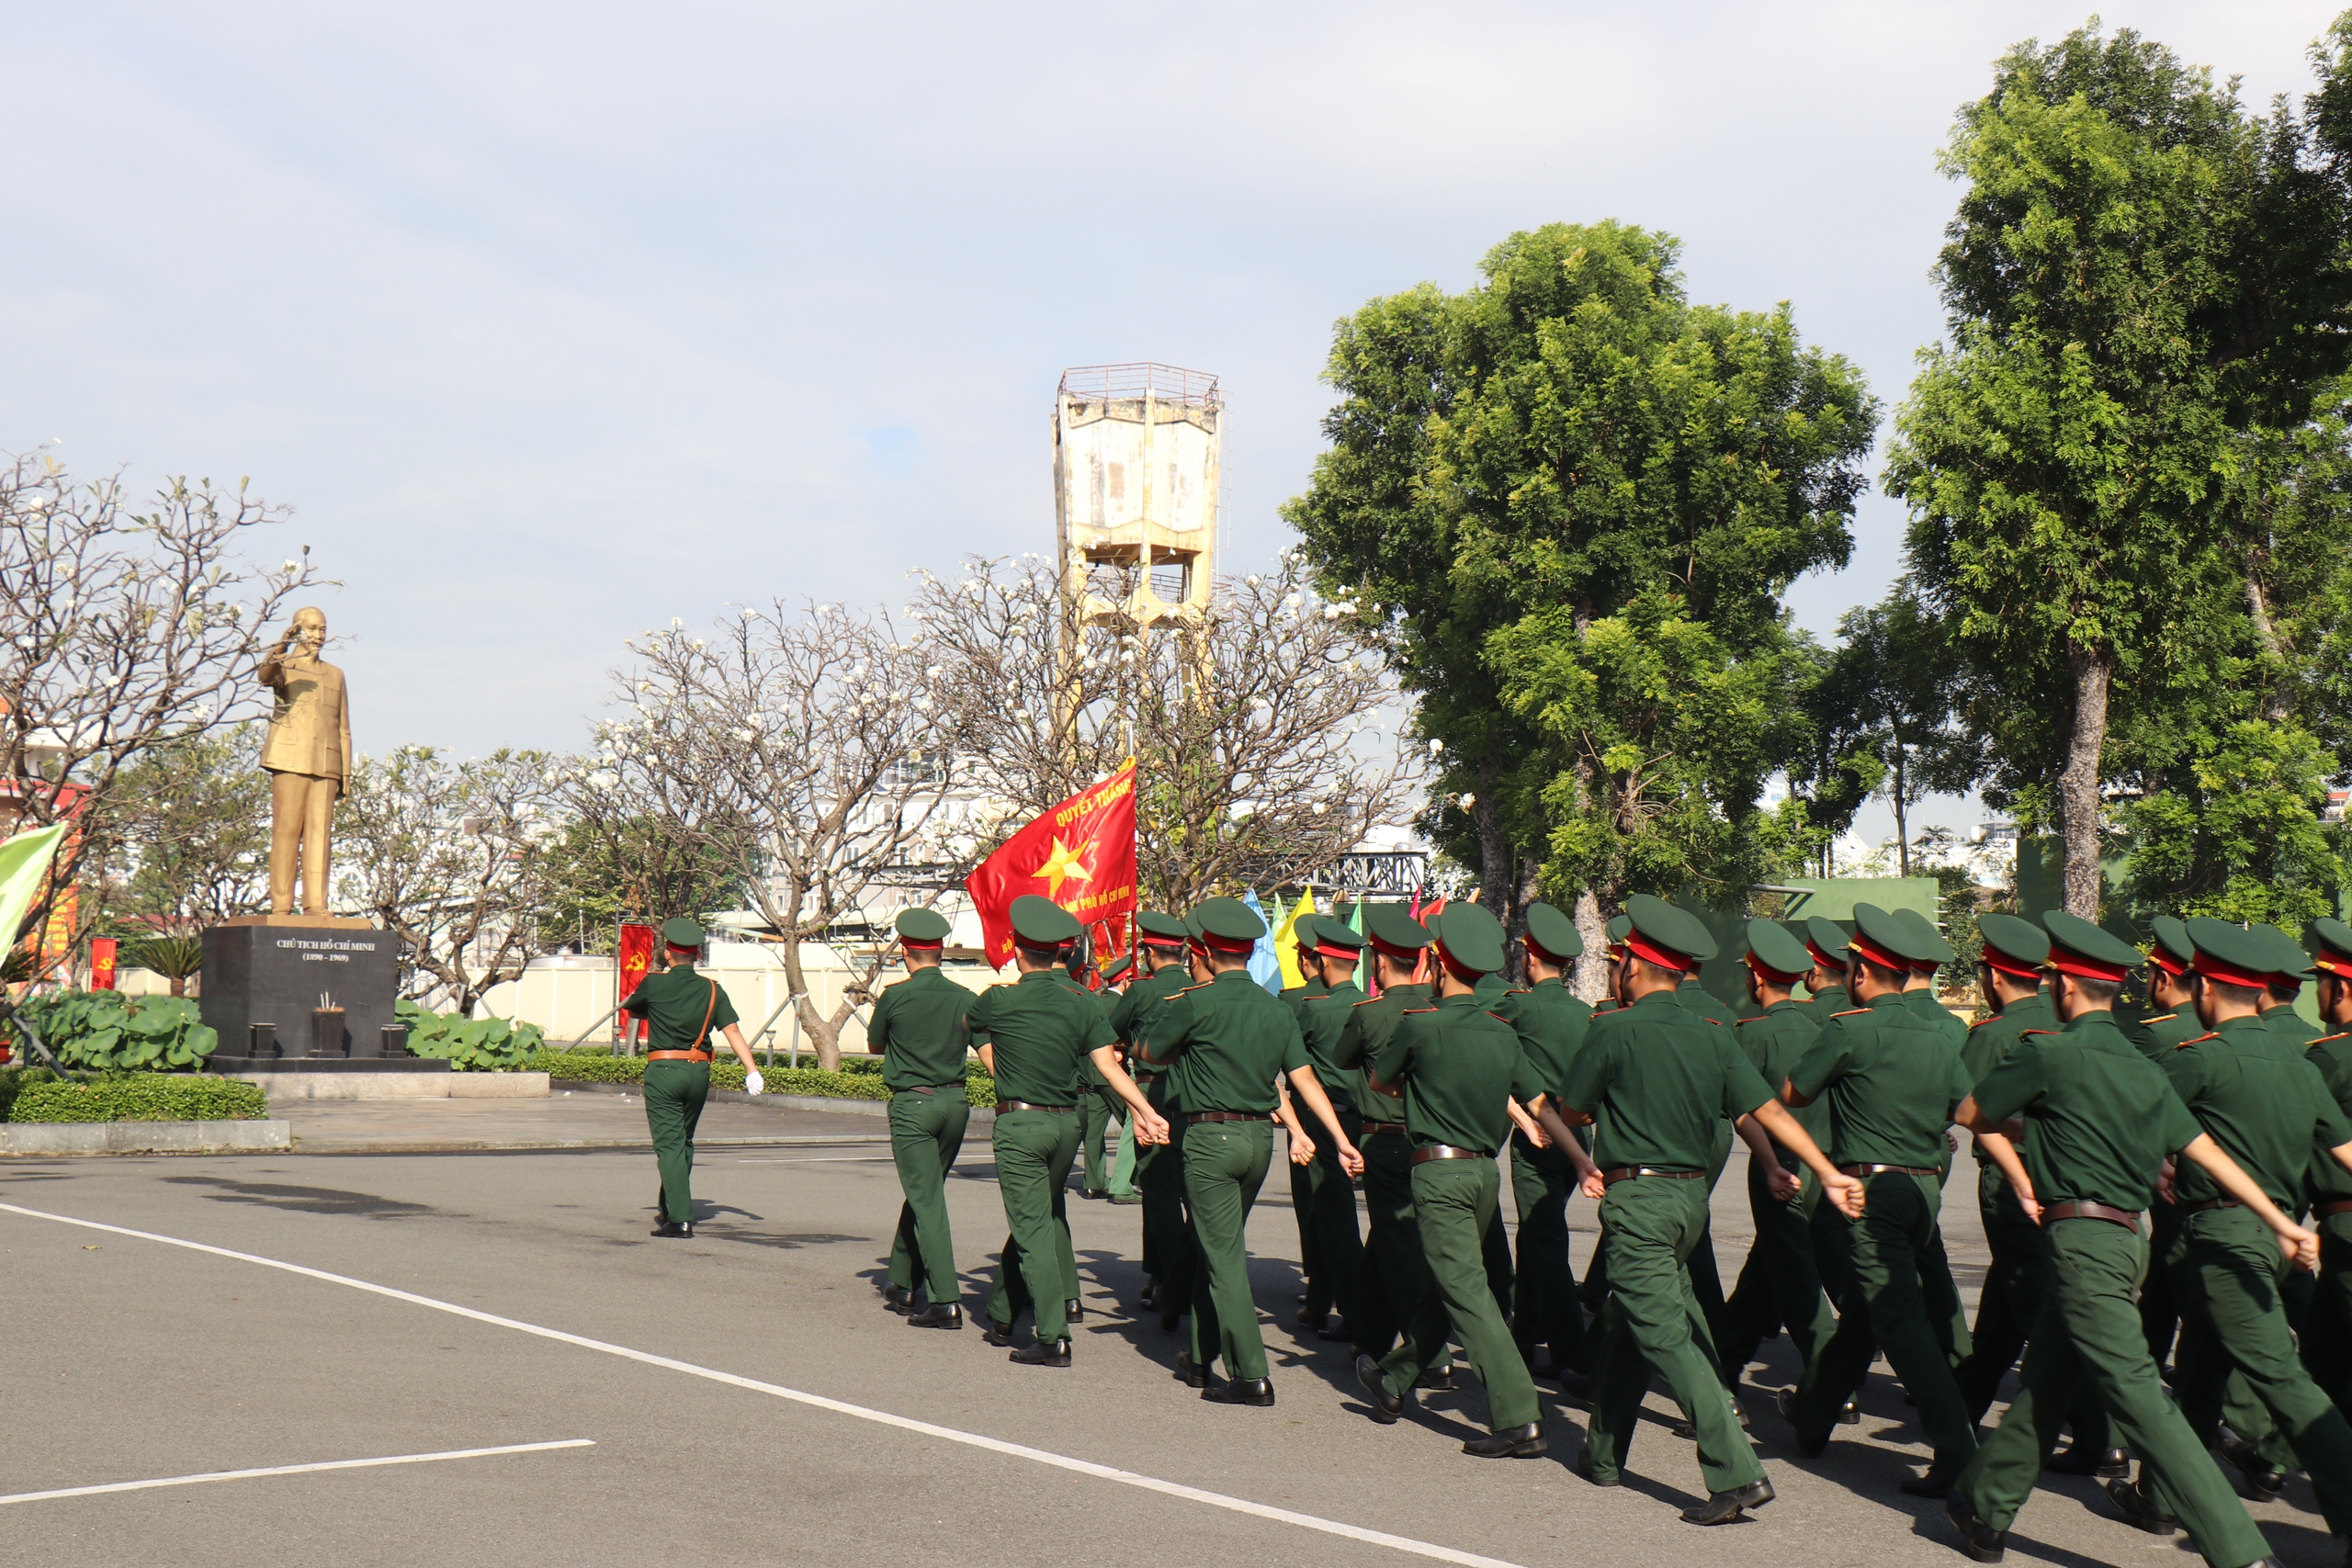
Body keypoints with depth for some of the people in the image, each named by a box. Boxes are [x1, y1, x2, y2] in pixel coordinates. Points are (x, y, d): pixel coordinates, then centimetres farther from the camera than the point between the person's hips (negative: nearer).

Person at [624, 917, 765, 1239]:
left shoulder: (654, 985, -5)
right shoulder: (712, 990, 2)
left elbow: (630, 1009, 15)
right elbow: (733, 1032, -5)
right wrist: (752, 1071, -8)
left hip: (663, 1069, -4)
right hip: (699, 1072, 4)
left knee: (669, 1144, -5)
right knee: (684, 1142, 20)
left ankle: (680, 1219, -14)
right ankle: (670, 1205, 32)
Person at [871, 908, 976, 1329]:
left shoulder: (895, 997, -10)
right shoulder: (965, 999, -1)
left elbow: (874, 1045, 7)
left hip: (913, 1104, -5)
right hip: (956, 1101, 5)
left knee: (926, 1201, -5)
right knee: (922, 1194, 20)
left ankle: (946, 1301, -13)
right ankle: (903, 1284, 29)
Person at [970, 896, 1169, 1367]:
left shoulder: (1001, 1000, -9)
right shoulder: (1084, 1001, 0)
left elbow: (968, 1022, 14)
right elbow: (1109, 1064, -7)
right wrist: (1146, 1112, -7)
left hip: (1019, 1124, -5)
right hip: (1067, 1121, 5)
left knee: (1033, 1230, -5)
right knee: (1043, 1219, 20)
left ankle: (1053, 1337, -11)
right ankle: (1002, 1318, 31)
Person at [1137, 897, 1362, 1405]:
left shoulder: (1196, 1004, -12)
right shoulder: (1277, 1011, 5)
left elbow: (1150, 1053, 2)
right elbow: (1305, 1080, 2)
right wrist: (1341, 1141, 2)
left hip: (1211, 1138, -6)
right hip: (1260, 1137, 6)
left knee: (1225, 1255, -4)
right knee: (1222, 1246, 19)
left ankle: (1251, 1375, -7)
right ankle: (1201, 1358, 29)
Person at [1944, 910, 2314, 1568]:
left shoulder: (2049, 1054, -9)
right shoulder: (2145, 1069, 10)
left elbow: (1971, 1114, 2)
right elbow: (2208, 1152, 8)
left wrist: (2023, 1184, 15)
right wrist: (2282, 1224, 11)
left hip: (2080, 1240, -9)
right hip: (2123, 1238, 9)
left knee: (2138, 1398, -10)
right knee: (2044, 1385, 17)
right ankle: (1984, 1511, 28)